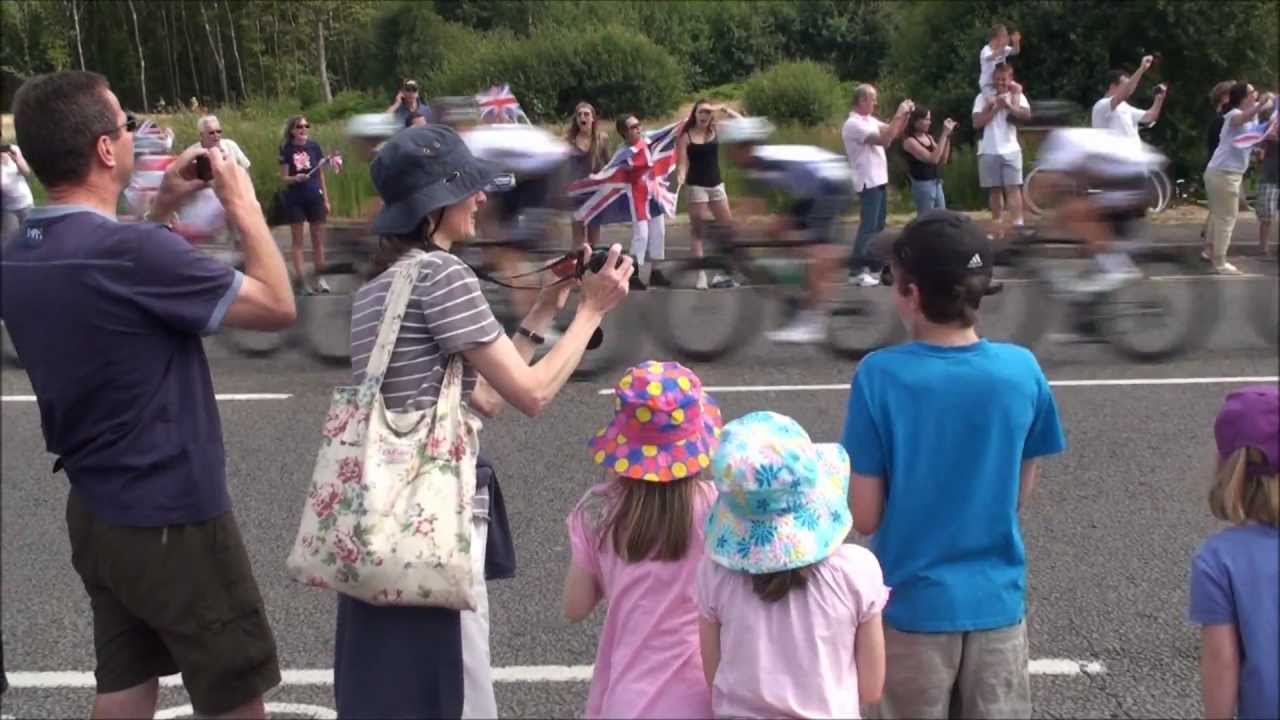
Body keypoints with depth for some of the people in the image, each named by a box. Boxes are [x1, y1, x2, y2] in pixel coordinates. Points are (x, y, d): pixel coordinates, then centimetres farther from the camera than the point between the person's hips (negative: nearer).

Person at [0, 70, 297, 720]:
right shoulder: (134, 251, -26)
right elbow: (278, 307, -17)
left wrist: (161, 210, 13)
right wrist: (245, 208, -4)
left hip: (94, 514, 8)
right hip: (173, 521, -8)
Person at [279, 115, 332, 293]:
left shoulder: (314, 146, 0)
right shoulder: (286, 149, -6)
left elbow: (321, 174, 7)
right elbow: (284, 178, -6)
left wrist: (326, 199, 7)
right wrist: (295, 178, -27)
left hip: (315, 197, 2)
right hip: (294, 199, -2)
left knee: (318, 238, 8)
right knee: (297, 240, 3)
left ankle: (320, 278, 18)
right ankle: (302, 280, 4)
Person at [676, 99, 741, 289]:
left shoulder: (715, 130, 4)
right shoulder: (686, 136, -7)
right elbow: (683, 162, -11)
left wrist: (723, 109, -10)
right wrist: (680, 178, -30)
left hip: (716, 185, 5)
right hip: (697, 186, -5)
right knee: (699, 231, -1)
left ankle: (722, 273, 15)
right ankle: (701, 275, 1)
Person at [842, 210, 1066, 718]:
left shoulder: (879, 376, -17)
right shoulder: (1023, 370, -9)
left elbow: (865, 518, -13)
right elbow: (1020, 497, 2)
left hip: (915, 602, -2)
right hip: (998, 599, 2)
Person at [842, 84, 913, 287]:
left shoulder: (870, 120, 14)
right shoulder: (853, 124, -16)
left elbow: (894, 133, 17)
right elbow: (884, 140, -24)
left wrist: (906, 115, 3)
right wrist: (898, 115, -20)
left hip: (879, 180, 10)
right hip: (869, 182, -10)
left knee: (878, 226, 13)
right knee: (868, 226, -11)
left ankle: (873, 267, 20)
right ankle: (858, 271, -10)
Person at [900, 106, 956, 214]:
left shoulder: (929, 137, 10)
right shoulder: (910, 141, -14)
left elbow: (942, 161, 10)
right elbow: (933, 159, -23)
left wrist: (948, 135, 1)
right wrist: (944, 134, -21)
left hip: (936, 183, 8)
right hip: (922, 185, -8)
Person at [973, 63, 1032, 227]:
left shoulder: (1017, 96, 6)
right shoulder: (983, 98, 7)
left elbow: (1026, 114, -11)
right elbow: (977, 123, -3)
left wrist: (1008, 105, -20)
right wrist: (994, 109, -8)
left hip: (1010, 150, -1)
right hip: (988, 151, 1)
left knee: (1013, 187, -9)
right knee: (994, 189, 6)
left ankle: (1017, 224, -14)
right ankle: (997, 224, 11)